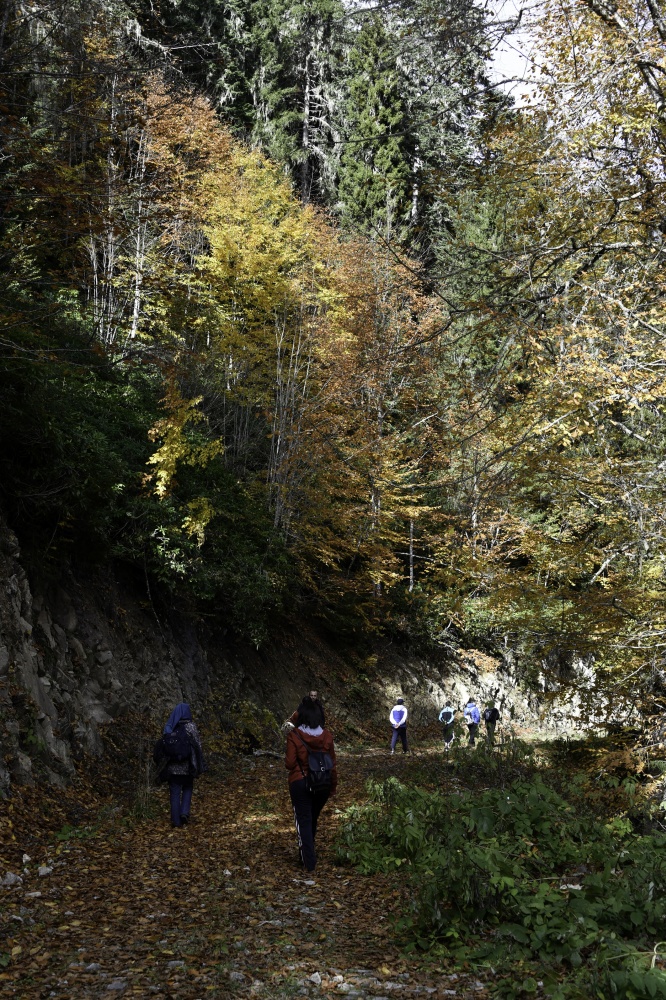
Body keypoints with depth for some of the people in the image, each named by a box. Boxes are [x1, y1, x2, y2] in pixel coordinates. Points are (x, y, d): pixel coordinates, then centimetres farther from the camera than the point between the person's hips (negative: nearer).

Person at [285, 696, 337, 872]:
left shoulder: (294, 736, -14)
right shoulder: (326, 736, -5)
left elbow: (290, 763, -15)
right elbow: (332, 763, 2)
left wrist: (287, 759, 8)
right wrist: (333, 786, 12)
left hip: (300, 783, -4)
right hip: (322, 784, 4)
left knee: (304, 821, 5)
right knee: (313, 818, 22)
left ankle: (309, 862, 0)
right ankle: (309, 852, 38)